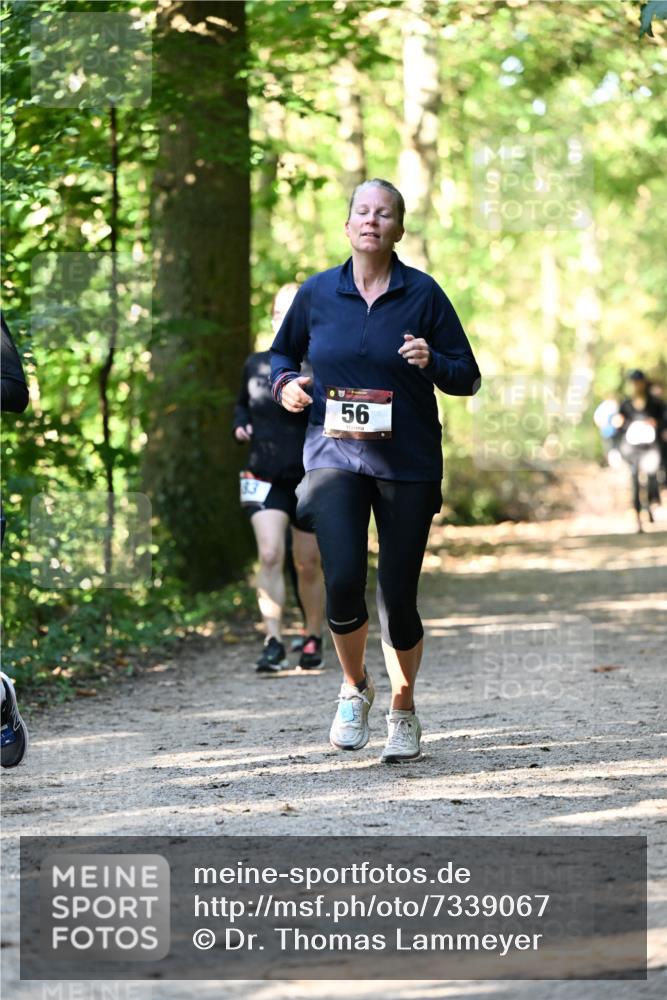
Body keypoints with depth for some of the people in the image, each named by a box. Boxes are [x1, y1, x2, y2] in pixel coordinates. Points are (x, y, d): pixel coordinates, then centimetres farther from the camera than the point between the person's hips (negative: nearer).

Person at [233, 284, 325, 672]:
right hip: (266, 478, 2)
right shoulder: (256, 365, 5)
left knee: (309, 565, 9)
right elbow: (242, 404, 25)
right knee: (270, 556, -15)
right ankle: (274, 643, -15)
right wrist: (241, 424, 4)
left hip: (310, 479, -2)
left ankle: (314, 639, 29)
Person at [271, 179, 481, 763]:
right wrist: (286, 384, -1)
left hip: (408, 462, 0)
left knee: (397, 598, 1)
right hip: (334, 456, 0)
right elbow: (282, 354, 21)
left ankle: (404, 711, 25)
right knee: (343, 580, -17)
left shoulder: (423, 294, 0)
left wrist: (431, 362, -17)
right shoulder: (317, 293, 4)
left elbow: (468, 378, 3)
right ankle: (354, 686, 11)